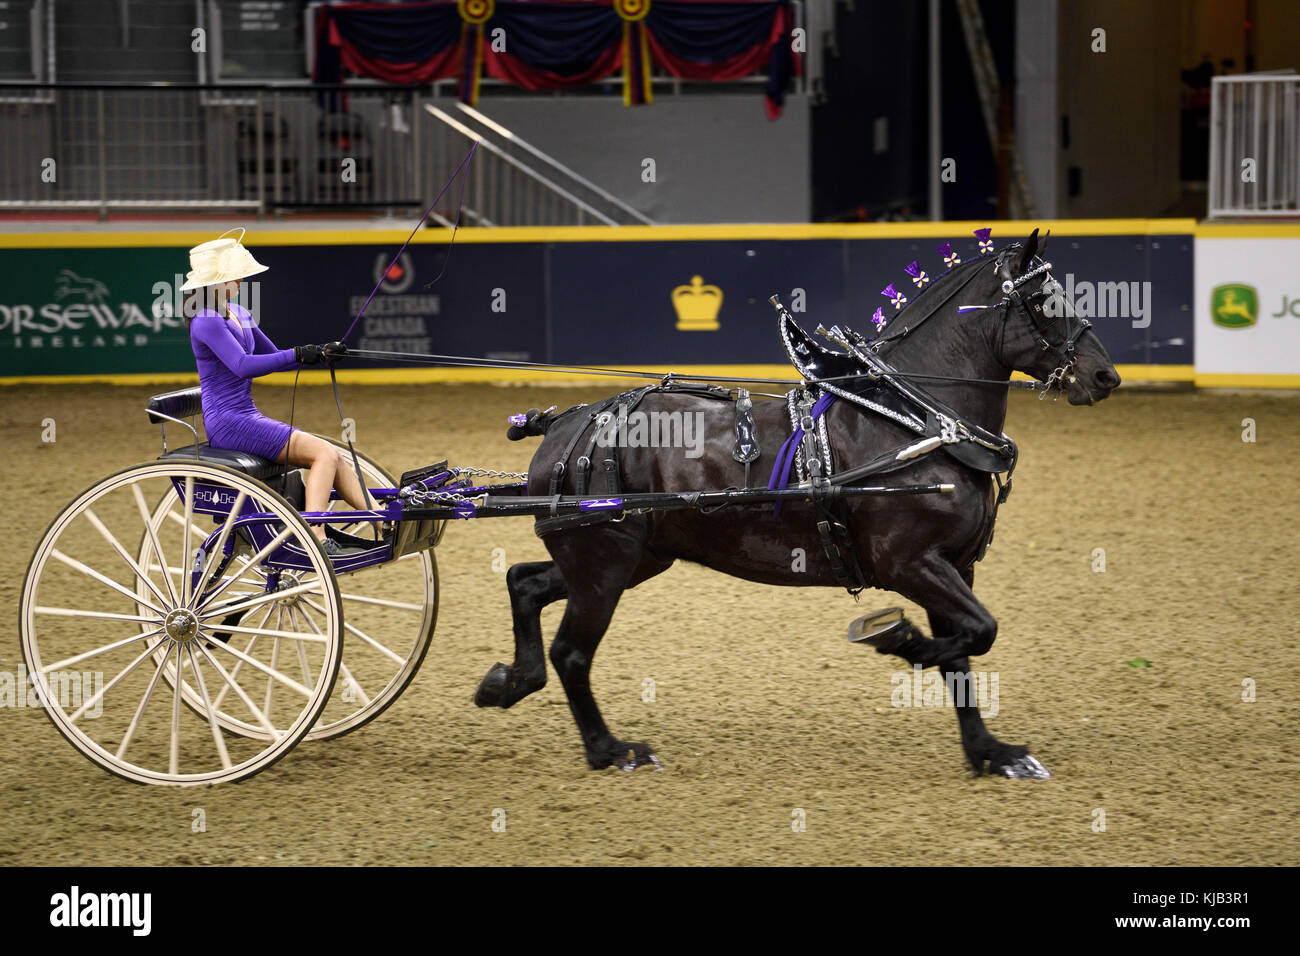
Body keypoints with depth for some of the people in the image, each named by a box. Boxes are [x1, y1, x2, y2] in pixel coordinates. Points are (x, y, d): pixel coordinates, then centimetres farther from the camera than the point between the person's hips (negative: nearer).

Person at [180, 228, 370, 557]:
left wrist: (320, 354, 5)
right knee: (325, 453, -19)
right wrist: (298, 354, -32)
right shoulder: (206, 320, -14)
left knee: (333, 456, 0)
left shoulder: (237, 313, 16)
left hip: (249, 417, 9)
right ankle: (316, 541, -26)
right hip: (229, 424, -9)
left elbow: (271, 356, 21)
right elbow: (242, 365, -28)